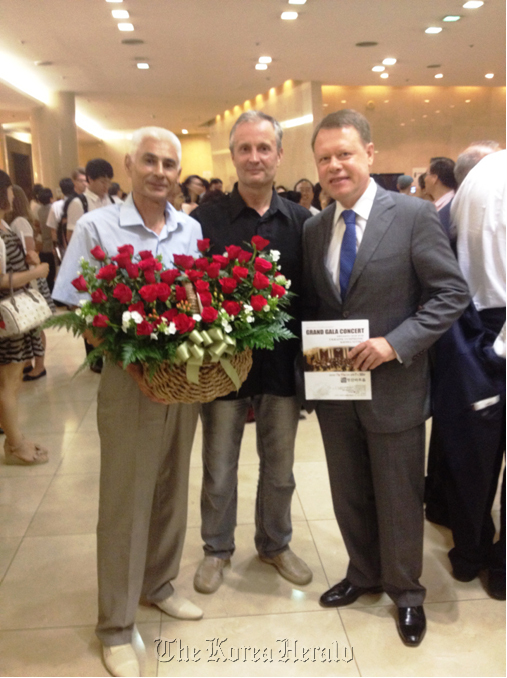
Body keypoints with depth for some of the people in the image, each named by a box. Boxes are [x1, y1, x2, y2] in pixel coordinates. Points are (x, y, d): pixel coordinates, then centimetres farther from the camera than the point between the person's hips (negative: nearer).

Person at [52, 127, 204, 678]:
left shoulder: (192, 229, 7)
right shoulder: (95, 227, -5)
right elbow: (71, 308, -8)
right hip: (129, 381, -4)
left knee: (172, 489, 17)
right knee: (124, 500, 5)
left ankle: (158, 584, 39)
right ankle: (116, 625, 21)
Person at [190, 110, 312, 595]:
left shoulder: (300, 221, 0)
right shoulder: (206, 220, -5)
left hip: (282, 364, 2)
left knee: (279, 468, 18)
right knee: (218, 470, 14)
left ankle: (275, 544, 41)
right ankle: (217, 549, 38)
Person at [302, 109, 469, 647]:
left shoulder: (414, 215, -10)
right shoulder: (313, 229, 5)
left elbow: (452, 292, -11)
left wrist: (396, 343, -21)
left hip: (392, 386, -4)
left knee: (398, 499, 12)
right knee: (348, 495, 20)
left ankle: (405, 591, 36)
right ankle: (363, 573, 44)